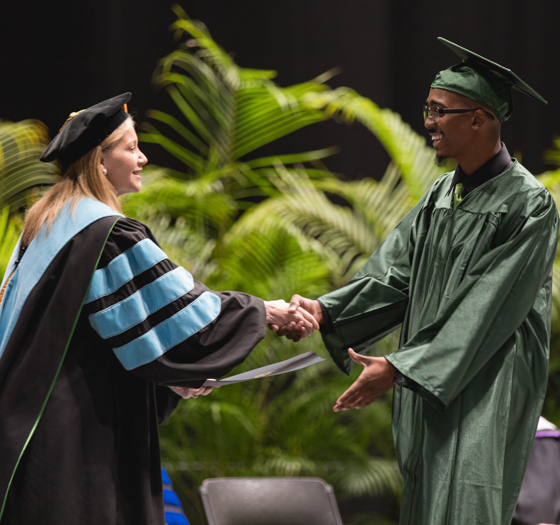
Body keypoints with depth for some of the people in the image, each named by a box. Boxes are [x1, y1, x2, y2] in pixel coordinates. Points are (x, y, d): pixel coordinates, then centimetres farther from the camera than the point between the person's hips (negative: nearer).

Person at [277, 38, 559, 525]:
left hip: (486, 389, -8)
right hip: (428, 384, 8)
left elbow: (485, 310, -18)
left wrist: (400, 368, -20)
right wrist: (325, 310, -11)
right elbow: (393, 274, 6)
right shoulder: (442, 193, 11)